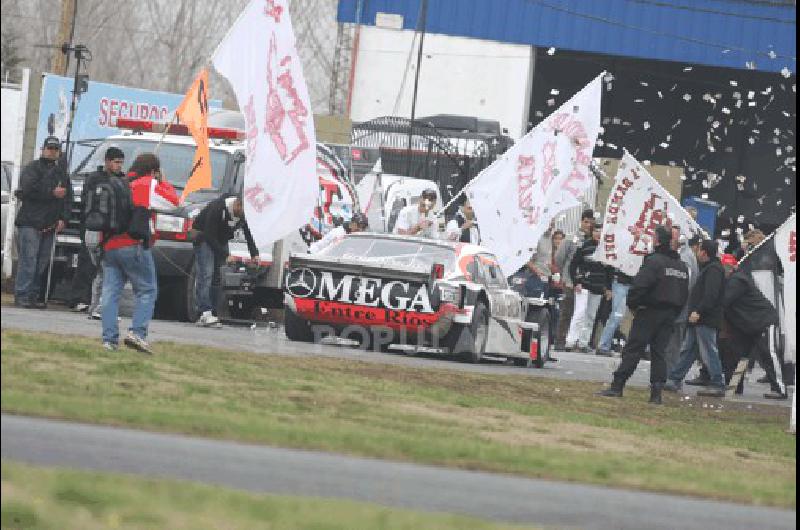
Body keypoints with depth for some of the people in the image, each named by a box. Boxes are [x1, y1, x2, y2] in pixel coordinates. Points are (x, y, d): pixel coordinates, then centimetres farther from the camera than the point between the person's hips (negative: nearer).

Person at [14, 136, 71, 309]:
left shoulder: (61, 172, 18)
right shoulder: (32, 168, 2)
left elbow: (67, 197, 13)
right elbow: (29, 189, -15)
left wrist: (63, 218, 0)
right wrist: (52, 193, -13)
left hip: (50, 225, 6)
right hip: (30, 222, -6)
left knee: (43, 262, 5)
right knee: (28, 259, -11)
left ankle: (34, 295, 8)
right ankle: (21, 296, -12)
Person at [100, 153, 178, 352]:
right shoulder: (149, 185, -1)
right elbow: (172, 201, 5)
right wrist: (162, 181, 16)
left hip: (109, 246, 6)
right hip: (134, 246, -6)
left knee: (110, 292, 3)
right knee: (147, 291, 1)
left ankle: (109, 338, -3)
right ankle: (137, 332, -14)